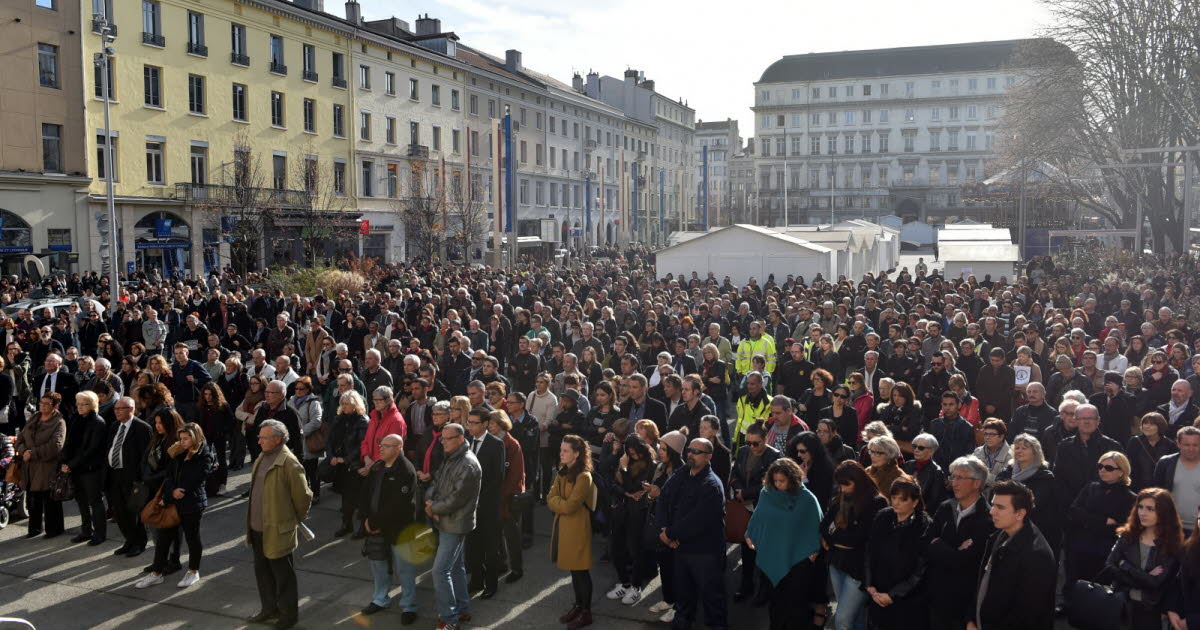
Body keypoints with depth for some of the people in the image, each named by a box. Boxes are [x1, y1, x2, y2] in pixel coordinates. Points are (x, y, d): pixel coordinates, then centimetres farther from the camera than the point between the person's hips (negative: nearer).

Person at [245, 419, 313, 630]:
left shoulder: (289, 463, -22)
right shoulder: (262, 458, 6)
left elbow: (303, 496, -16)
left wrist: (297, 519, -1)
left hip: (278, 529, -8)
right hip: (258, 526, 8)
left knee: (283, 574, 7)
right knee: (262, 570, 21)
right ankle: (269, 608, 39)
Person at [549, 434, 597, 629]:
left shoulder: (584, 477, -19)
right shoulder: (562, 473, 9)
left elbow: (569, 506, -22)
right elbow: (550, 500, 5)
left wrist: (556, 501, -5)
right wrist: (561, 503, -13)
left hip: (576, 528, -8)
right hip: (561, 525, 8)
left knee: (581, 570, 3)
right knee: (573, 569, 17)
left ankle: (586, 612, 15)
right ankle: (578, 604, 30)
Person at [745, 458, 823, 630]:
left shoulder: (806, 499, -10)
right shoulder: (766, 493, -2)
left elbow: (816, 525, -2)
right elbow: (758, 517, 11)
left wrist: (814, 550, -3)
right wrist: (750, 535, 10)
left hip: (797, 558, -3)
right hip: (772, 556, 3)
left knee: (793, 601, 1)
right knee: (776, 599, 11)